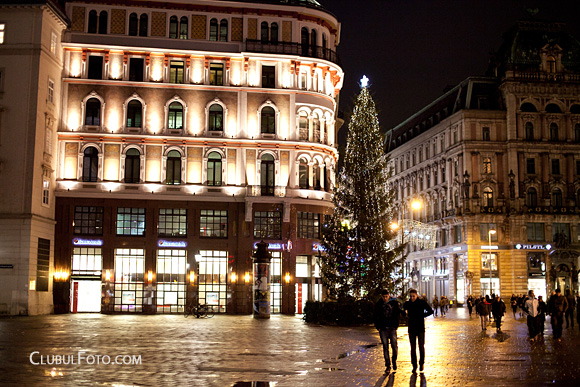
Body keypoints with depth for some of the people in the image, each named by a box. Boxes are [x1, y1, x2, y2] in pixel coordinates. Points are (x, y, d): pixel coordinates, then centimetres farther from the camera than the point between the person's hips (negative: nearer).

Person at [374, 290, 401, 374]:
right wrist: (378, 327, -2)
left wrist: (396, 326, 0)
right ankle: (388, 366, 8)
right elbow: (376, 316, 7)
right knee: (385, 347, 2)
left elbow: (397, 314, 7)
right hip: (383, 329, 1)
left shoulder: (394, 303, 1)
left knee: (394, 346, -4)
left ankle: (394, 361, 24)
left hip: (392, 328, 0)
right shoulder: (378, 304, 3)